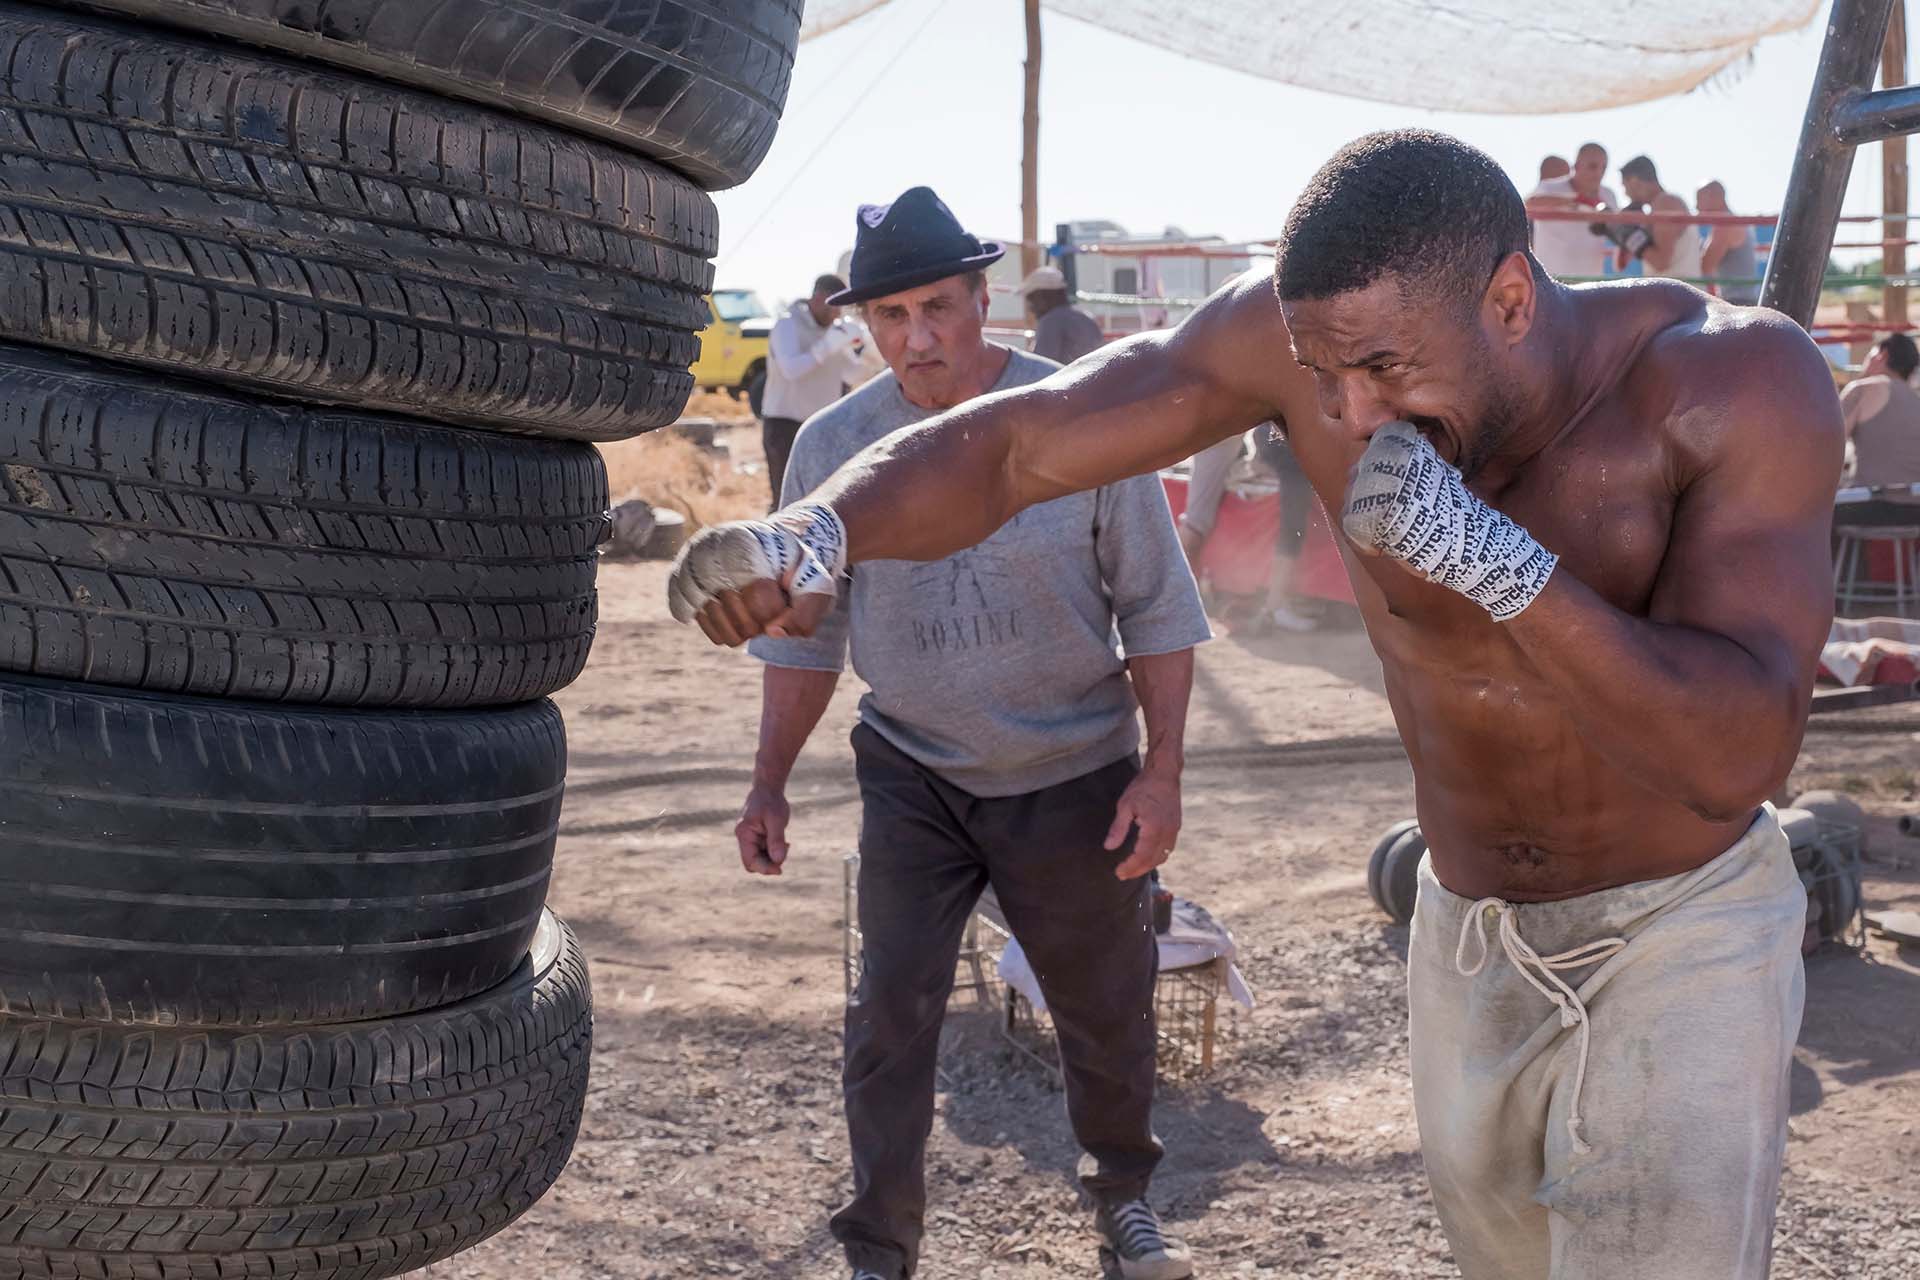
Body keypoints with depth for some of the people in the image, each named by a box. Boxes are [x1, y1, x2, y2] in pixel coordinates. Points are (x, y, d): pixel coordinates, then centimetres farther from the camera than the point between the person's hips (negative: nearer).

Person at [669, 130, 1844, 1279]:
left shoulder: (1744, 382, -27)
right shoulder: (1319, 322, -19)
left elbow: (1738, 755, -35)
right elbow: (1006, 448, -22)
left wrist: (1487, 554, -46)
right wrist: (813, 531, -42)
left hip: (1684, 939, -4)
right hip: (1474, 938, 4)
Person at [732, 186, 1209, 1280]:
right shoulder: (834, 444, -6)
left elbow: (1157, 606, -5)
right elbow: (806, 631, 4)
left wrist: (1163, 769, -10)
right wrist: (770, 785, 2)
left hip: (1076, 776, -1)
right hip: (914, 776, 1)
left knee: (1107, 1006, 13)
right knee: (892, 1010, -3)